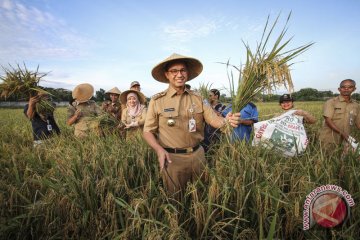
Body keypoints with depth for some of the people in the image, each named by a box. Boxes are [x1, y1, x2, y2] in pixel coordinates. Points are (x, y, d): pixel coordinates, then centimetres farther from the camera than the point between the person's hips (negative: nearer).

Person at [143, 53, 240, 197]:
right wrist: (159, 149, -21)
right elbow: (148, 131, -4)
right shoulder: (157, 101, -6)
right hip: (172, 157, -3)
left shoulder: (198, 98, 3)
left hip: (198, 155, 3)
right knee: (175, 200, 15)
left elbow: (214, 119, -3)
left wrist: (226, 121, -26)